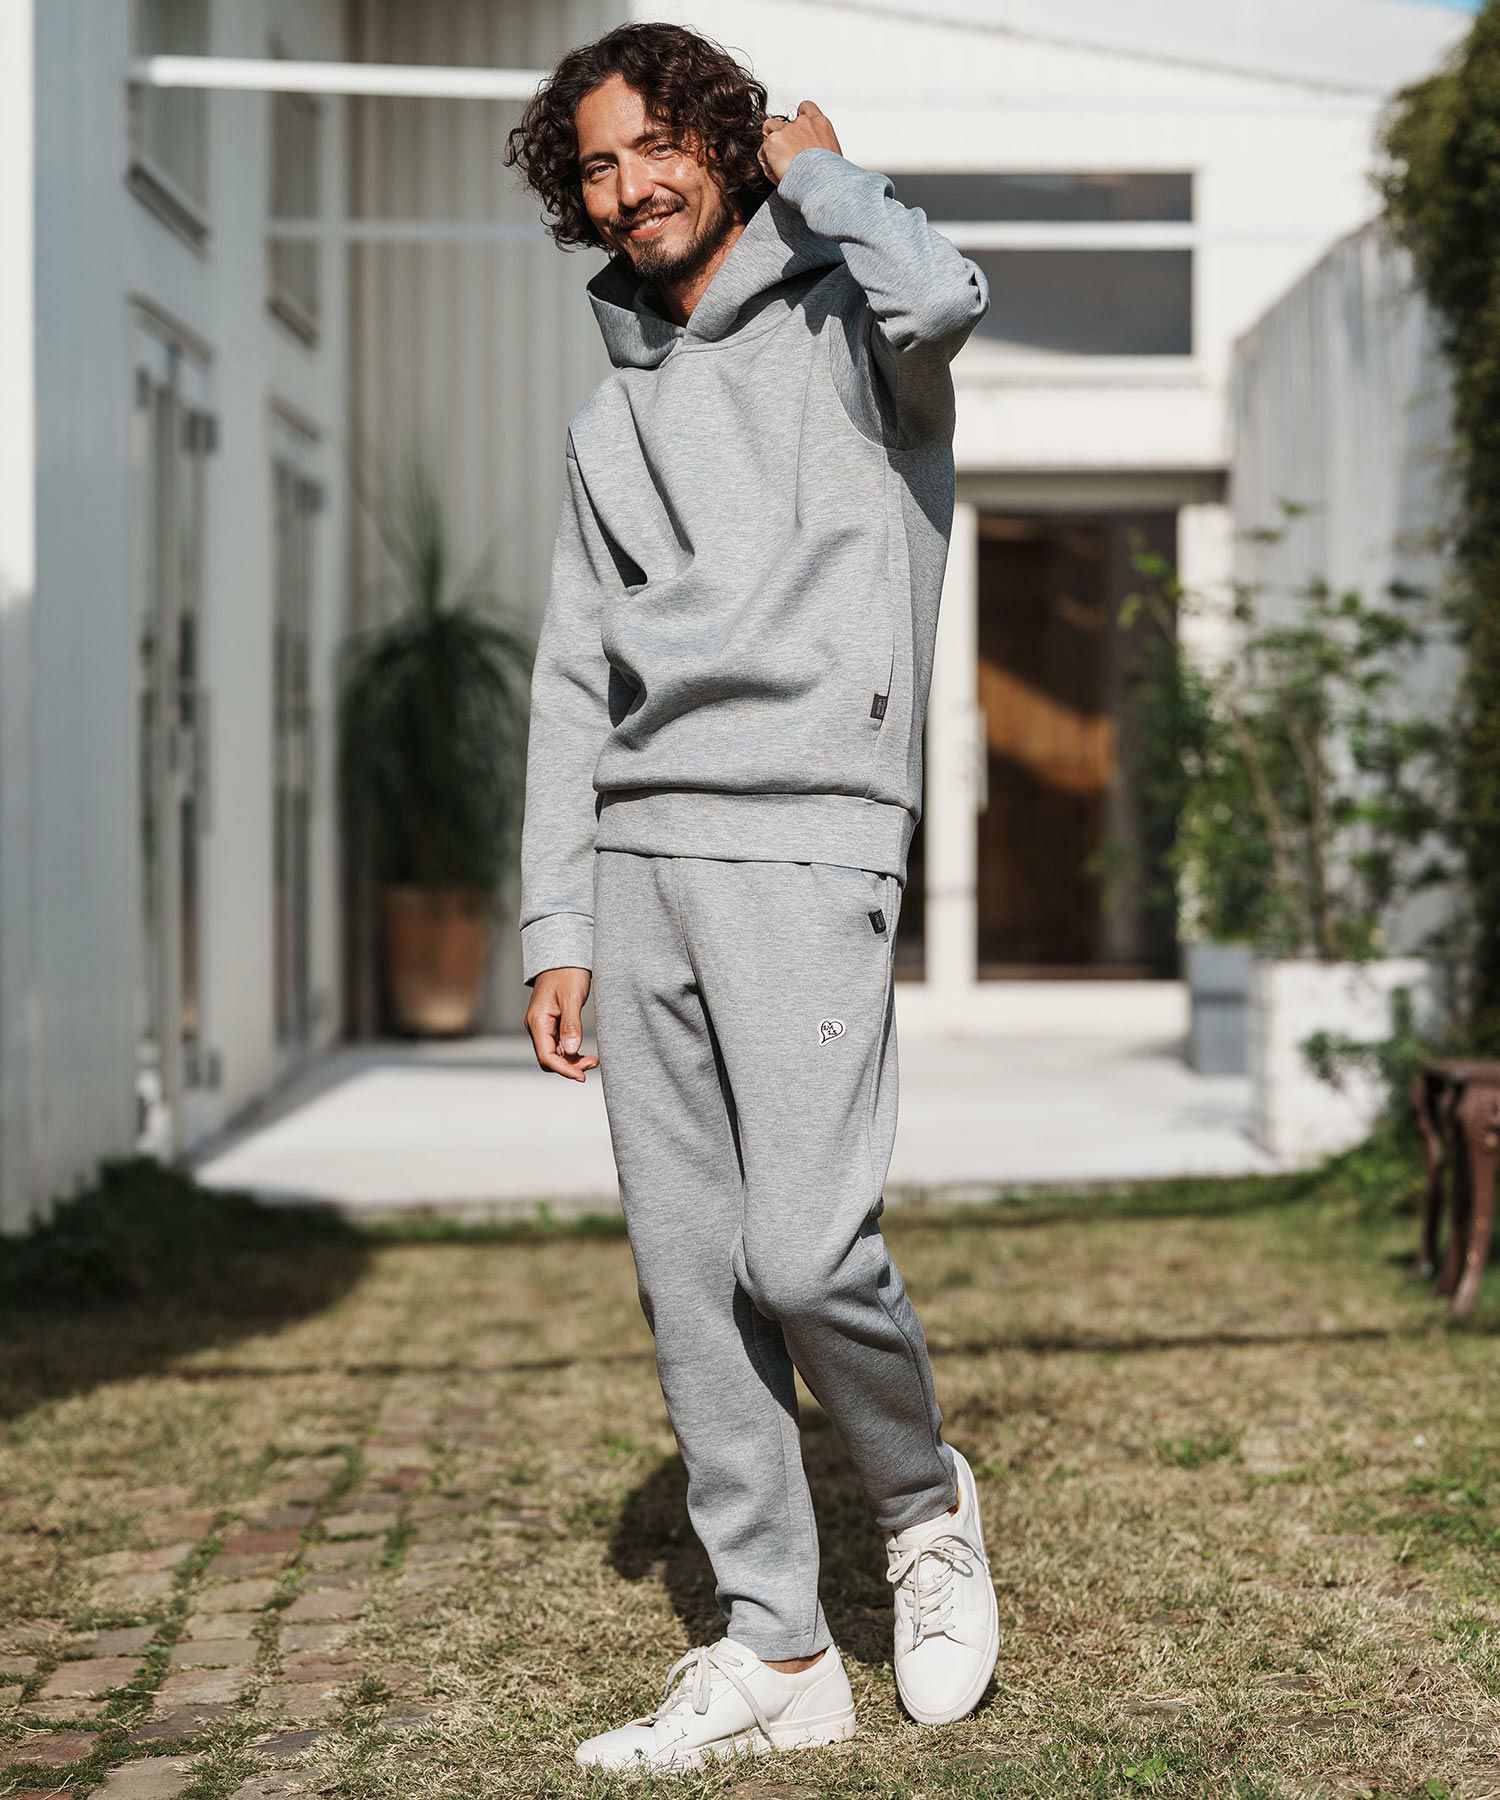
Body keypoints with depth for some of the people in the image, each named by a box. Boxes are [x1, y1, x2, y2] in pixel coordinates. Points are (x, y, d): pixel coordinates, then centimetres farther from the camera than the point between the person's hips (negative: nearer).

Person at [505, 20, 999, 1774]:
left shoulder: (838, 329, 4)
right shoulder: (610, 414, 21)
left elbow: (942, 295, -23)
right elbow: (574, 689, 18)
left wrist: (819, 170, -3)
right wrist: (557, 929, 10)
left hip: (806, 841, -6)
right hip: (641, 854, 6)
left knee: (805, 1248, -16)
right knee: (687, 1278, 3)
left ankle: (926, 1506, 13)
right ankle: (773, 1650, 11)